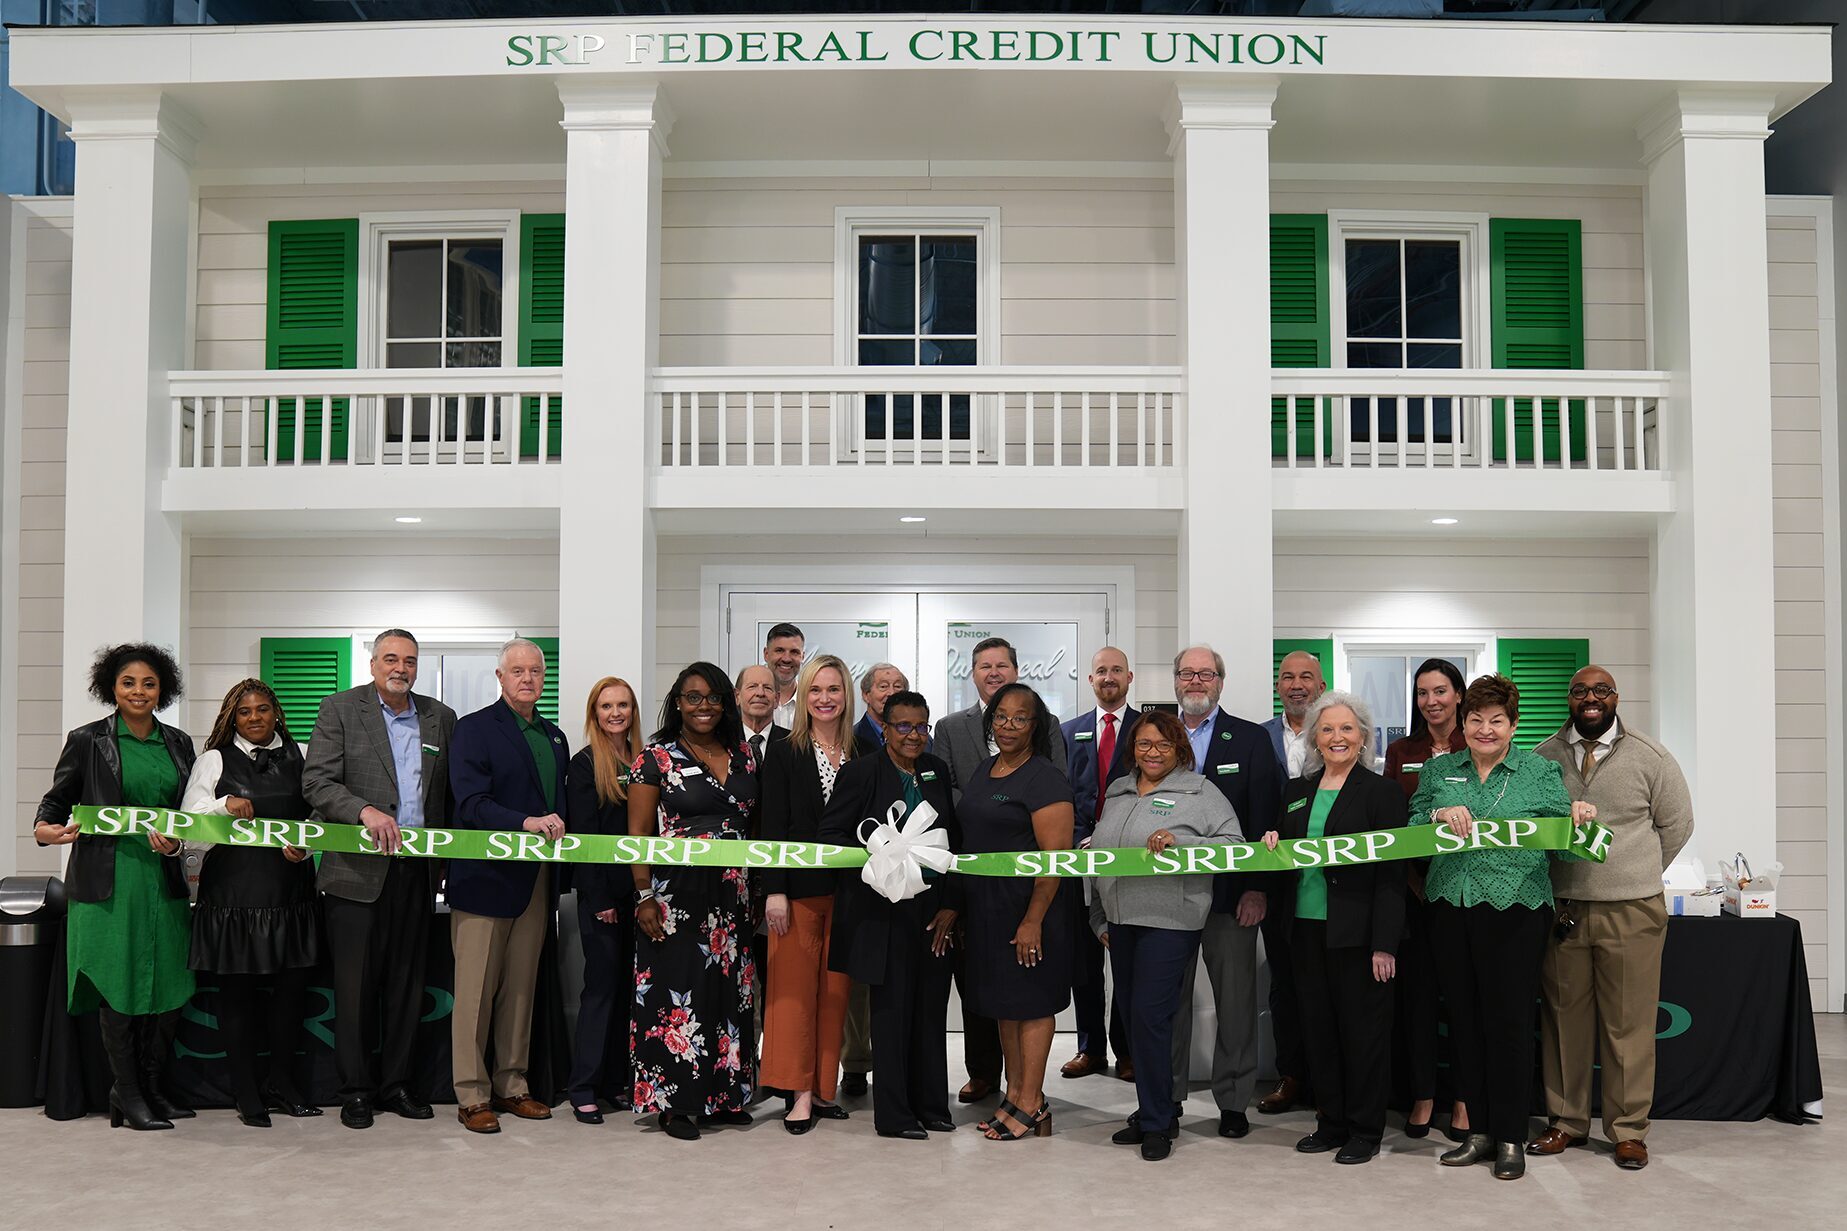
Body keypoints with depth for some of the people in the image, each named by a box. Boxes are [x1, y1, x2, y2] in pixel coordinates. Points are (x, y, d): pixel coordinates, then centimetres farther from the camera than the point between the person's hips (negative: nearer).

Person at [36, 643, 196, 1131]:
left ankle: (152, 1087, 16)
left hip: (164, 879, 4)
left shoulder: (178, 743, 11)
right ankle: (126, 1095, 9)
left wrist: (177, 842, -7)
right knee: (119, 987, -2)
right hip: (108, 882, -4)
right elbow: (57, 797, 3)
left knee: (170, 988, 4)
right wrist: (45, 829, -18)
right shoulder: (88, 741, 1)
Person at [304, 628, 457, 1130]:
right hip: (358, 870, -3)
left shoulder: (440, 718, 10)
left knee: (407, 984, 10)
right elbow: (316, 783, -8)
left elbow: (451, 792, 12)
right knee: (355, 985, 3)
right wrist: (365, 811, -24)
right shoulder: (340, 709, 0)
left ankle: (396, 1084, 21)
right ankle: (356, 1090, 14)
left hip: (417, 871, 4)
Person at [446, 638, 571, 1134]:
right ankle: (472, 1096, 7)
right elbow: (472, 803, -15)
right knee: (476, 990, -1)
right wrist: (527, 822, -27)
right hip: (485, 877, -6)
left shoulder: (554, 736, 17)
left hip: (536, 881, 6)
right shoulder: (474, 729, -4)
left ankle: (511, 1087, 20)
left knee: (521, 987, 11)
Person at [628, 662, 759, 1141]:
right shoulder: (656, 756, -2)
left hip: (731, 898, 4)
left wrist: (761, 890, 8)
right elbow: (638, 832, -4)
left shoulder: (742, 756, 10)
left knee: (729, 991, 8)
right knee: (678, 991, -3)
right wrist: (644, 897, -11)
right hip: (676, 897, -4)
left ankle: (724, 1094, 19)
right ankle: (676, 1101, 8)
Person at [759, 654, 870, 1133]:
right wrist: (775, 890, -10)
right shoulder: (784, 754, 1)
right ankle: (801, 1093, 3)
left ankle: (825, 1088, 16)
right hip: (799, 887, -2)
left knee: (835, 990, 7)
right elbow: (772, 826, -3)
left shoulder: (865, 757, 6)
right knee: (794, 988, -2)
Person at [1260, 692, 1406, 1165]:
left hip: (1357, 931, -5)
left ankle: (1365, 1130, 14)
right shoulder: (1296, 791, 13)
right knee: (1317, 1028, 10)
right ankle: (1331, 1122, 22)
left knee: (1362, 1029, 2)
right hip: (1307, 928, 5)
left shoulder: (1381, 792, -4)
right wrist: (1274, 845, -3)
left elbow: (1391, 871, -9)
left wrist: (1384, 944, -15)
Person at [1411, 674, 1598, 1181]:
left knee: (1509, 1019, -1)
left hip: (1514, 909, -3)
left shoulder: (1540, 772, 4)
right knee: (1464, 1018, 9)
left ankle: (1510, 1138, 11)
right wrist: (1440, 815, -12)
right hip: (1451, 907, 3)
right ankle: (1479, 1129, 21)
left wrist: (1578, 817, -19)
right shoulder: (1437, 771, 11)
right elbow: (1410, 831, 7)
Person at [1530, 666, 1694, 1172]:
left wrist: (1636, 876, 9)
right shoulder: (1544, 757, 5)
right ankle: (1566, 1122, 20)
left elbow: (1676, 825, 7)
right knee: (1563, 1020, 8)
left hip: (1631, 911, -2)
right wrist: (1551, 887, 8)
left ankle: (1629, 1131, 14)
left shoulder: (1649, 757, -1)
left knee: (1629, 1024, 2)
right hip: (1560, 909, 2)